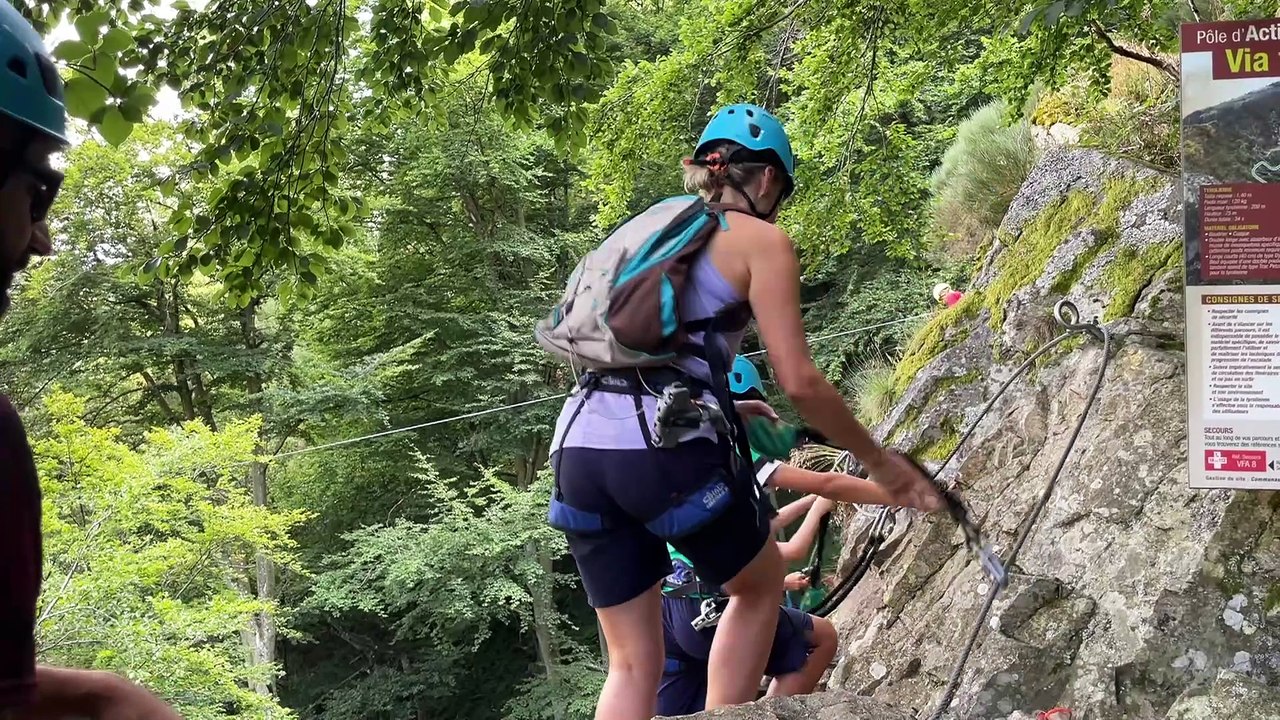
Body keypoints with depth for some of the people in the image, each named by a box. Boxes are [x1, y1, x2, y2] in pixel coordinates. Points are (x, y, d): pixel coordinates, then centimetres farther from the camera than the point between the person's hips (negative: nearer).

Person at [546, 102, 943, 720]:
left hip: (578, 446, 6)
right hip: (666, 448, -5)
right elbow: (798, 382, -3)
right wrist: (877, 459, 9)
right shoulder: (761, 239, 6)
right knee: (760, 584, 25)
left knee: (632, 665, 13)